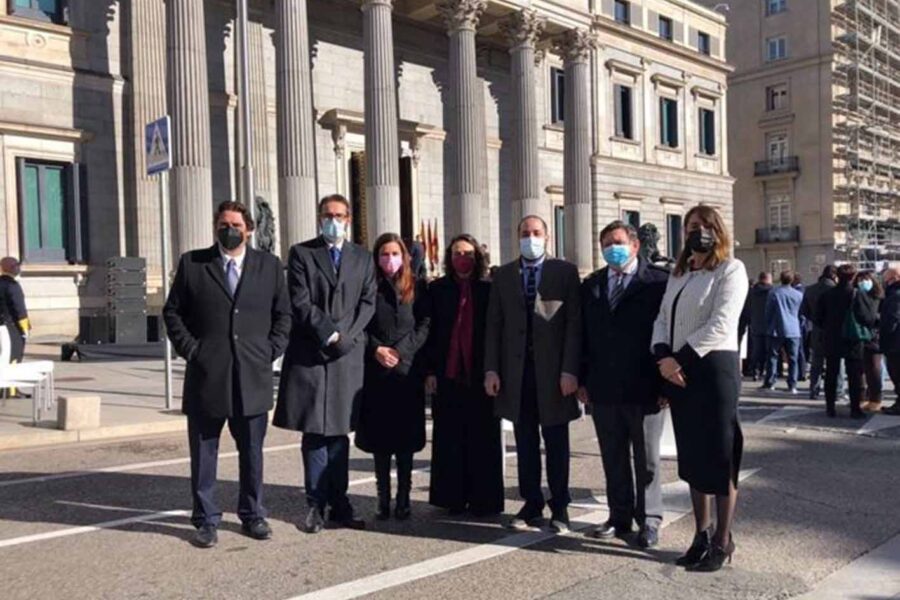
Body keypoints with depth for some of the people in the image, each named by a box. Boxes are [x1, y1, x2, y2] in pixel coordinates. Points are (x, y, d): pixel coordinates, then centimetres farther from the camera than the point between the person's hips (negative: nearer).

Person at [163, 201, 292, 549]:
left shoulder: (269, 266, 7)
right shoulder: (192, 263, 4)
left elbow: (283, 314, 11)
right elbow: (172, 311, 7)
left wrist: (271, 351, 1)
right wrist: (190, 349, -2)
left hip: (253, 377, 1)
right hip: (205, 375, -1)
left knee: (252, 451, 11)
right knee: (203, 452, 6)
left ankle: (252, 515, 25)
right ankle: (206, 520, 19)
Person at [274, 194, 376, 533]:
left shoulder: (363, 258, 14)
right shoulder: (301, 253, 5)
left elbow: (368, 303, 6)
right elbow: (300, 302, -4)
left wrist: (346, 336, -8)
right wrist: (328, 334, -12)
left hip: (348, 355, 2)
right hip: (310, 354, -2)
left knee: (339, 433, 6)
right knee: (314, 434, 1)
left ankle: (339, 505, 11)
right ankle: (316, 505, 9)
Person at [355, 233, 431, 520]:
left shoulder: (416, 287, 6)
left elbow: (425, 324, 1)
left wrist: (401, 351, -9)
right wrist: (376, 349, -11)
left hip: (407, 369, 0)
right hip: (375, 370, 0)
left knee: (405, 437, 3)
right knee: (379, 437, 4)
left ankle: (403, 499, 11)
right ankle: (383, 499, 12)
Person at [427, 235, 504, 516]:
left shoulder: (488, 290, 4)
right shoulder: (437, 289, 5)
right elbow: (429, 332, 4)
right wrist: (430, 371, -2)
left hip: (480, 374, -1)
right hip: (447, 374, 1)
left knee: (482, 438, 3)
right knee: (450, 438, 6)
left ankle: (483, 499, 13)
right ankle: (453, 498, 16)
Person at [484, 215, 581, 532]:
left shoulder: (565, 272, 1)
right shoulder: (503, 275, 9)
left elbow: (574, 323, -4)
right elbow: (494, 325, 7)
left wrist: (570, 370, -11)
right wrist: (491, 368, -1)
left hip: (553, 370, -2)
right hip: (516, 370, 2)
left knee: (556, 443, 8)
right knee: (525, 443, 9)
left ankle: (559, 507, 19)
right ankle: (532, 504, 20)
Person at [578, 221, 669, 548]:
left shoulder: (659, 281, -5)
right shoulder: (591, 285, 10)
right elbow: (584, 335, 10)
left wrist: (666, 382, -11)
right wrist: (583, 380, 6)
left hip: (644, 388, -4)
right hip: (603, 388, 4)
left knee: (646, 459, 8)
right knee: (613, 459, 13)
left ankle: (649, 519, 22)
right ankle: (619, 517, 25)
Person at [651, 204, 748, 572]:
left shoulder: (730, 270, -3)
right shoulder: (678, 274, 19)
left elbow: (720, 326, -15)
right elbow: (662, 320, 11)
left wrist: (678, 359, -15)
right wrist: (663, 358, -7)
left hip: (714, 369, -7)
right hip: (677, 372, 7)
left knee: (720, 458, -1)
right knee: (691, 455, 12)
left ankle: (722, 542, 10)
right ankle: (701, 535, 23)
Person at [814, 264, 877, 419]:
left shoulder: (827, 295, -1)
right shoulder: (858, 295, -11)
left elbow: (819, 319, 2)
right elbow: (870, 318, -10)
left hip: (831, 341, 3)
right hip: (853, 342, -3)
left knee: (831, 374, 10)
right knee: (855, 376, 5)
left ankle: (830, 407, 11)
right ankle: (855, 408, 5)